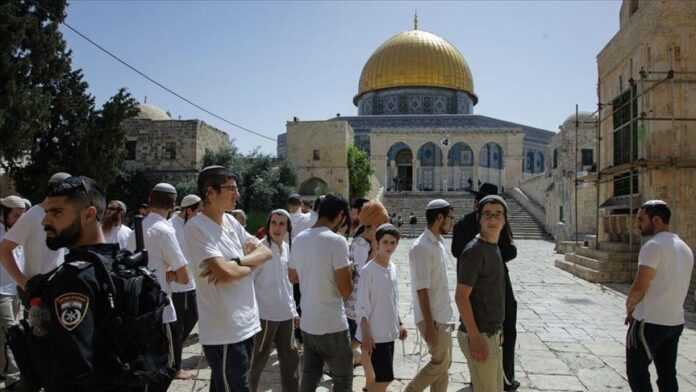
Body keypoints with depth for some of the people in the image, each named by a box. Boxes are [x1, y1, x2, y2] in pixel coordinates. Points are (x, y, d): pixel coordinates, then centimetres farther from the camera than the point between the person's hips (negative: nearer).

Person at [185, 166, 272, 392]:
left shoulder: (231, 221, 8)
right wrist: (251, 264, -6)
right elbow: (226, 273, -26)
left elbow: (265, 252, 5)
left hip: (246, 324, 8)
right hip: (224, 331, -8)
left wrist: (236, 261, -13)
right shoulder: (196, 228, -17)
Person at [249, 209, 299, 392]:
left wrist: (293, 309, 15)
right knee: (259, 359, 9)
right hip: (266, 314, -6)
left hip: (285, 314, 6)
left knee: (290, 358, 15)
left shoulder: (287, 248, 7)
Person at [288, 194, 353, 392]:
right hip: (333, 326, -6)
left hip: (307, 323, 6)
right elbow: (345, 290, -18)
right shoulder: (336, 241, -18)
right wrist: (348, 274, 2)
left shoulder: (299, 239, 3)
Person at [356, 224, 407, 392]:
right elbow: (362, 306, -17)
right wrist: (366, 334, -19)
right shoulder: (368, 270, -17)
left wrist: (399, 324, 17)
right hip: (374, 334, -7)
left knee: (375, 378, 16)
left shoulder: (393, 268, 7)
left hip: (388, 332, 7)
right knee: (384, 378, -5)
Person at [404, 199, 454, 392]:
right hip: (431, 317, -9)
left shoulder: (439, 244, 9)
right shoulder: (421, 247, -20)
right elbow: (422, 289, -22)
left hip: (442, 315, 9)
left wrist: (444, 314, 18)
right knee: (440, 362, -2)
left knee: (444, 363, 14)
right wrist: (429, 324, -22)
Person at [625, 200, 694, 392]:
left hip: (650, 321, -8)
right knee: (668, 374, 15)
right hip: (676, 321, 8)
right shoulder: (685, 248, 12)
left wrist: (629, 308, -2)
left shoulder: (653, 246, -16)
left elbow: (639, 287, -21)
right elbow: (677, 287, 17)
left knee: (637, 372, 2)